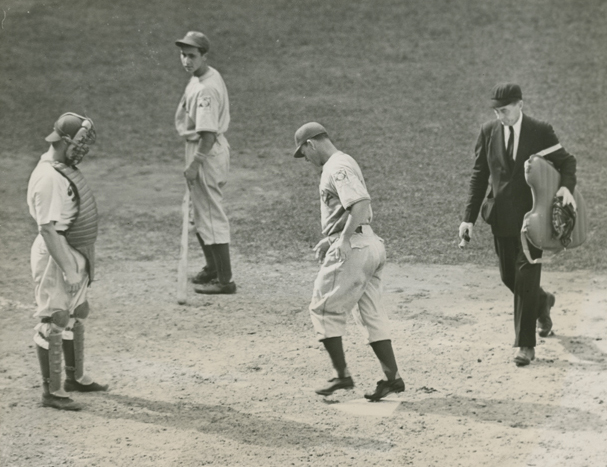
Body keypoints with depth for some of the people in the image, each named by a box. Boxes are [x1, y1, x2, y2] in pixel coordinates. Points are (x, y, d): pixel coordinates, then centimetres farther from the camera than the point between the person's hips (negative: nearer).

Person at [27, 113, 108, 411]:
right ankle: (51, 391, 5)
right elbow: (48, 228, -27)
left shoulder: (66, 169, 7)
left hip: (76, 254, 11)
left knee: (76, 316, 21)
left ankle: (75, 377, 36)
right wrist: (68, 269, -26)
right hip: (57, 256, -11)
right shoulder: (49, 178, -24)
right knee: (53, 322, -2)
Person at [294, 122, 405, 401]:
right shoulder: (342, 164, 19)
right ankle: (392, 377, 8)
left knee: (324, 309, -1)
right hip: (370, 244, 10)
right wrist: (330, 239, 21)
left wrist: (344, 239, -24)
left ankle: (342, 375, 0)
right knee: (371, 314, 10)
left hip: (353, 249, -10)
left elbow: (361, 203, -26)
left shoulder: (337, 168, -13)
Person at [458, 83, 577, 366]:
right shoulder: (488, 132, 1)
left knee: (526, 277, -7)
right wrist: (469, 217, -1)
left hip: (531, 216, -4)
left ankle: (525, 344, 0)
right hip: (501, 216, 4)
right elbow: (479, 175, 5)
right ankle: (541, 302, 44)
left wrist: (567, 186, -23)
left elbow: (566, 161, 0)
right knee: (509, 277, 11)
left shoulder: (540, 132, -8)